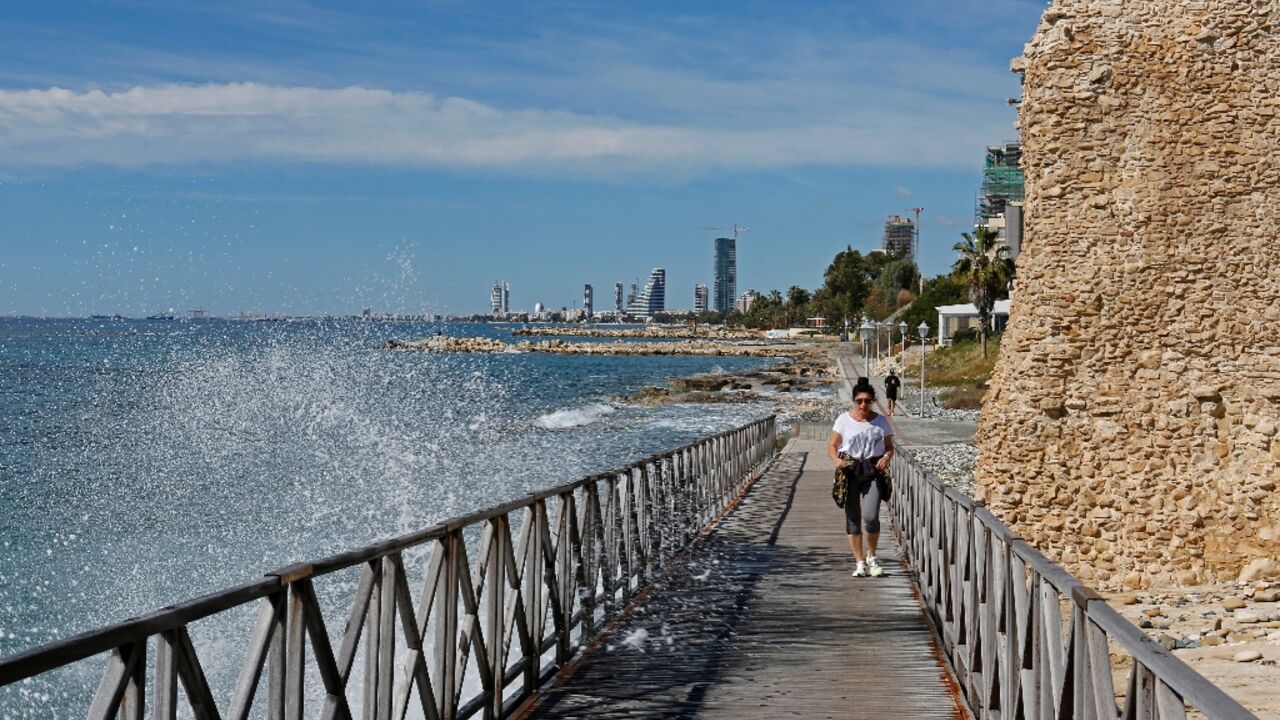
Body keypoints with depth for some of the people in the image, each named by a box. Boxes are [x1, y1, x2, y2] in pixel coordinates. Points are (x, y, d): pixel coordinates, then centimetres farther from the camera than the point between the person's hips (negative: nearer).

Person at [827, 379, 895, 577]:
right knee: (852, 518, 2)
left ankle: (871, 556, 11)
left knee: (871, 517, -14)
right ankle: (859, 561, 14)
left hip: (873, 472, -1)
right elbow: (832, 445, 5)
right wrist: (836, 459, -15)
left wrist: (886, 457, -10)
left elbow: (889, 446, 12)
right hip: (849, 471, 1)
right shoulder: (844, 420, 4)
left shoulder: (881, 421, 6)